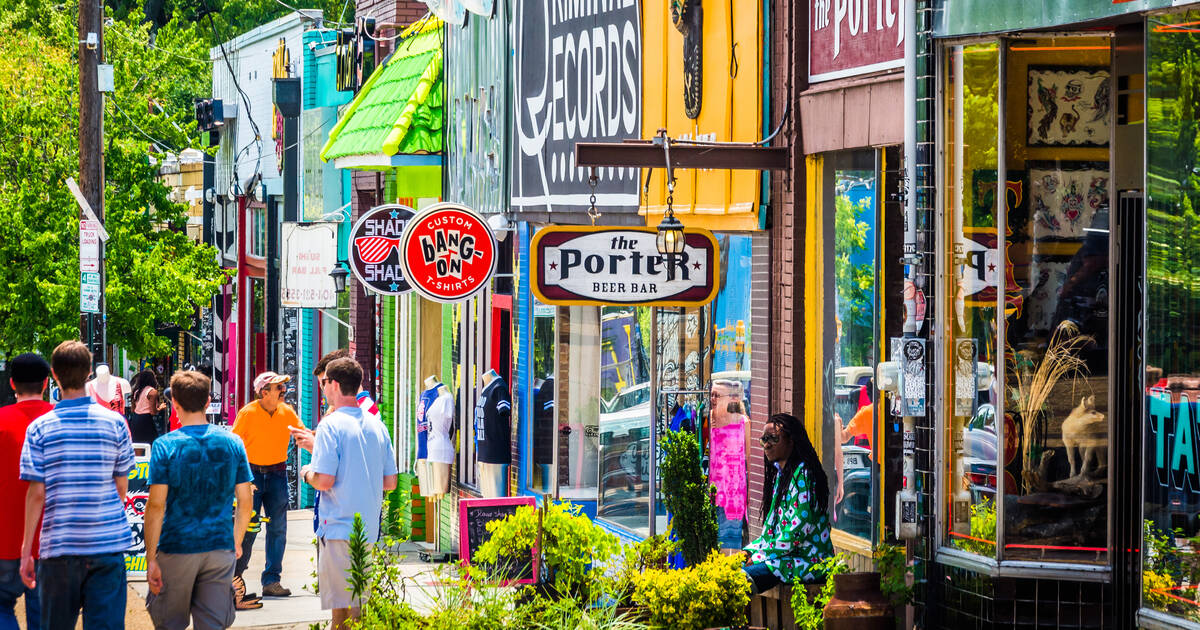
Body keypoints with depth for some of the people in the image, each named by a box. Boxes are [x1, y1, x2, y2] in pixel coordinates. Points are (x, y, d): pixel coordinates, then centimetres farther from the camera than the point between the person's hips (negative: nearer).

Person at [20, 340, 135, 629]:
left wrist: (26, 550, 2)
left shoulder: (39, 429, -3)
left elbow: (36, 493, -5)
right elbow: (121, 486, 5)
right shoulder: (115, 422, 0)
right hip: (107, 543, 0)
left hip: (59, 543, 0)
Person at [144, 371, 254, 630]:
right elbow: (246, 501, 6)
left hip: (177, 549, -3)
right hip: (220, 548, 3)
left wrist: (151, 559, -9)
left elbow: (156, 505, -12)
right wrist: (237, 542, 21)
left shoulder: (165, 446, -8)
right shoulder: (232, 443, 2)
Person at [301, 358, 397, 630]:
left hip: (339, 528, -7)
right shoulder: (377, 426, 9)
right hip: (370, 530, 7)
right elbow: (390, 482, 13)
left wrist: (307, 474, 4)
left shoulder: (331, 426, -12)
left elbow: (324, 481, -19)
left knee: (342, 607, -4)